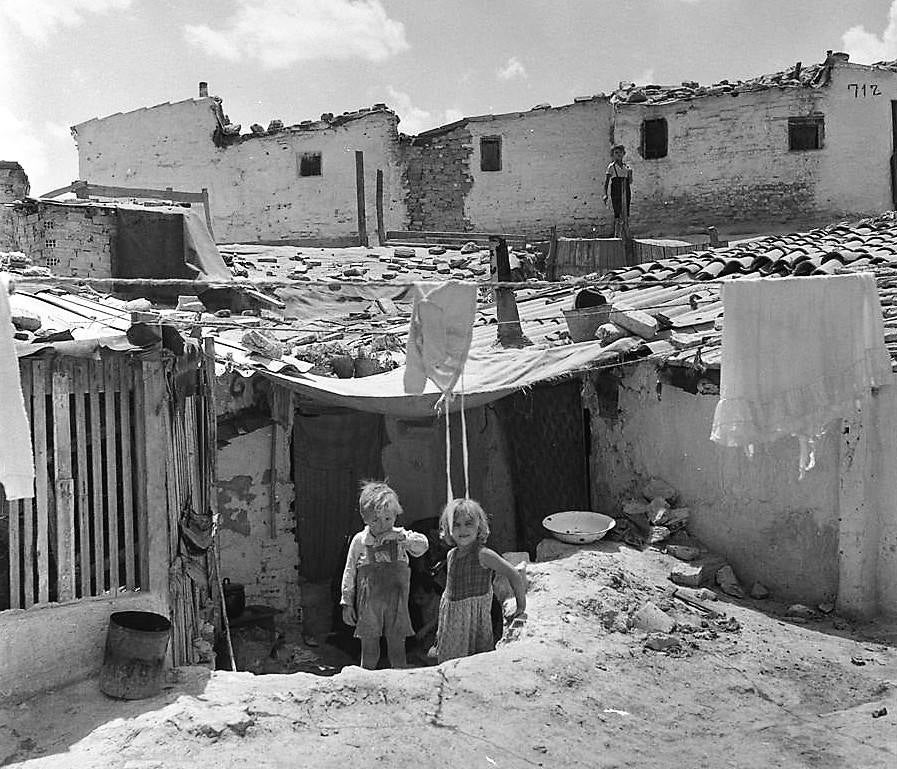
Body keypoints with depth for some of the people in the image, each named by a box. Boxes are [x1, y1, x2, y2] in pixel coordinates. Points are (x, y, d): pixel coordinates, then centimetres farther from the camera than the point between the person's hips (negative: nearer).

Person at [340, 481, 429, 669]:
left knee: (397, 649, 8)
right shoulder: (359, 540, -3)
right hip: (368, 604, -1)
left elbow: (422, 545, -13)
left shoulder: (400, 536, 1)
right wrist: (347, 603, 3)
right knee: (369, 651, 8)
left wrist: (401, 536, -24)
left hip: (396, 603, 1)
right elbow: (349, 573, 3)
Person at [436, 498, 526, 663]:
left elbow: (514, 575, -14)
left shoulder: (483, 554, -16)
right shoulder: (451, 555, 4)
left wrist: (521, 605, -7)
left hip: (475, 618, -6)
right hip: (452, 620, 6)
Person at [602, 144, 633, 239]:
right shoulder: (611, 166, 1)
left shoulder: (626, 166, 14)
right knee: (618, 214, -9)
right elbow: (606, 182, -3)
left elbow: (630, 181, 16)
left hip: (626, 193, 5)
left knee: (626, 215, 4)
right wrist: (605, 194, -14)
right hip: (616, 193, -5)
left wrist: (630, 173, -2)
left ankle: (626, 236, 8)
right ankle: (617, 235, -6)